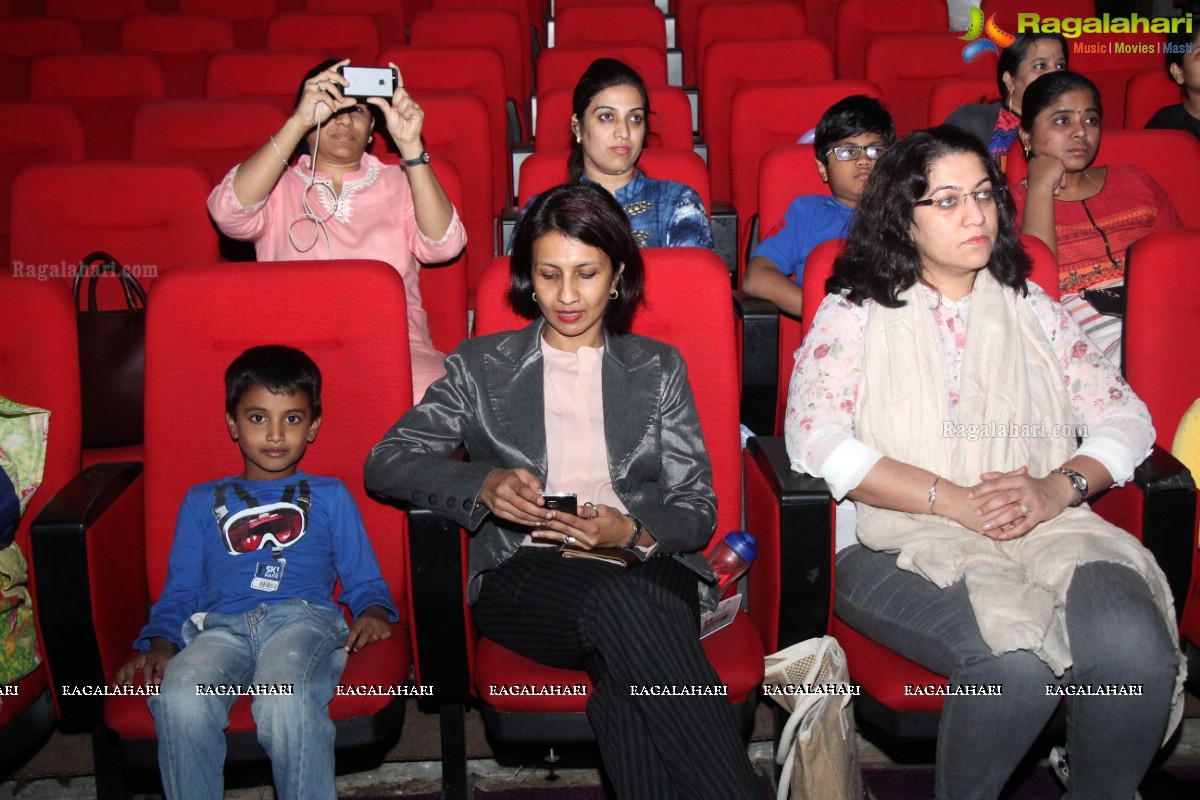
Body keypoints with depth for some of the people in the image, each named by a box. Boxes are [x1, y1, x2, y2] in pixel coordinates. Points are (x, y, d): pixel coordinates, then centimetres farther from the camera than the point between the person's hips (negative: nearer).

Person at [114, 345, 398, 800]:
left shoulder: (329, 496, 27)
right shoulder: (202, 501, 30)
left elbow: (365, 582, 21)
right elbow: (179, 592, 24)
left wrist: (373, 614, -3)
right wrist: (160, 644, 3)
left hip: (302, 616, -1)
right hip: (220, 625, 2)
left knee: (286, 702, -37)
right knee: (180, 698, -35)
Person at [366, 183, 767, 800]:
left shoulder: (659, 367, 20)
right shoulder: (481, 365, 17)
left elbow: (698, 505, 12)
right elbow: (384, 464, 6)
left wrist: (634, 533, -12)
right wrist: (484, 484, -13)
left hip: (645, 565, 1)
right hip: (524, 573, -1)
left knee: (625, 674, -37)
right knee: (615, 600, -37)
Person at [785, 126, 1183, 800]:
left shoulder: (1032, 309, 20)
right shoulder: (855, 314, 8)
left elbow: (1126, 420, 13)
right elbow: (815, 438, -8)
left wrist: (1060, 486, -8)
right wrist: (952, 500, -14)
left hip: (1046, 527, 4)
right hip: (903, 540, -3)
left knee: (1135, 645, -27)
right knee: (1019, 661, -31)